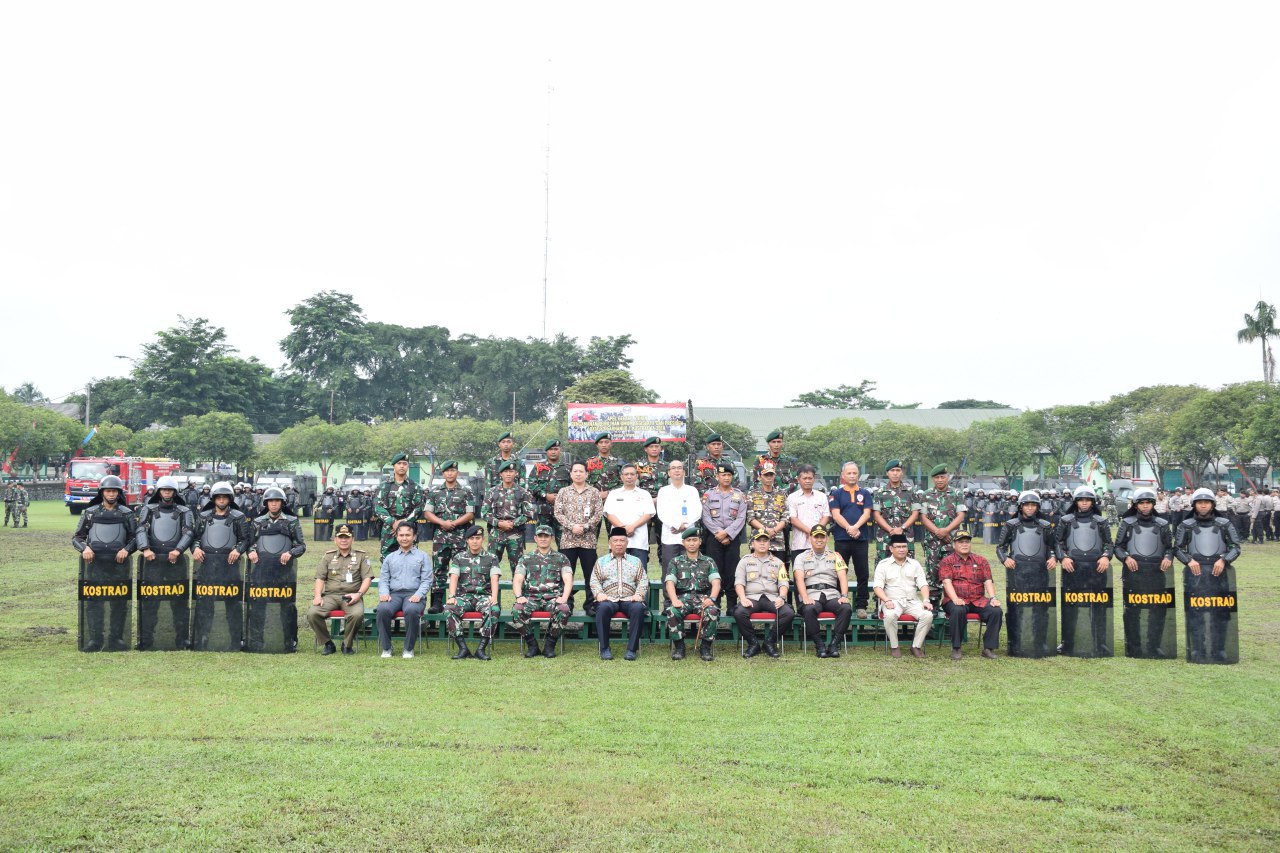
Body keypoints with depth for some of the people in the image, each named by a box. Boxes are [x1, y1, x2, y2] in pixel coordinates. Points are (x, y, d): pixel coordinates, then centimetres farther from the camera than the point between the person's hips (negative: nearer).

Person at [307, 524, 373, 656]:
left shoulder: (361, 556, 11)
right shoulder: (328, 556, 17)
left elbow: (367, 578, 4)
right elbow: (320, 578, 13)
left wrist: (359, 594, -13)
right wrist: (318, 595, -5)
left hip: (351, 596, -2)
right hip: (330, 595, 2)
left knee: (357, 614, -35)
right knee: (312, 614, -26)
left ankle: (347, 645, -10)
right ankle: (328, 644, -5)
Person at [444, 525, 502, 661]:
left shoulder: (491, 558, 11)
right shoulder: (458, 558, 14)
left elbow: (494, 578, -3)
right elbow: (454, 577, 0)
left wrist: (494, 597, -22)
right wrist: (452, 596, -18)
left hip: (484, 596, -1)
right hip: (464, 595, 1)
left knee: (494, 610, -35)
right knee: (449, 609, -32)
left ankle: (481, 649, -29)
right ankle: (463, 648, -27)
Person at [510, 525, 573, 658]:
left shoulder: (561, 558, 15)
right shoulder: (526, 559, 17)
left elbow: (568, 580, 3)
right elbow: (517, 580, 6)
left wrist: (564, 597, -16)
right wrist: (519, 596, -15)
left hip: (553, 598, -1)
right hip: (532, 598, 1)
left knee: (564, 610, -35)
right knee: (517, 610, -32)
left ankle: (550, 645, -15)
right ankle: (531, 644, -12)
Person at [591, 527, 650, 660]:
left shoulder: (636, 561, 22)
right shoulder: (601, 561, 21)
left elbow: (643, 581, 13)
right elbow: (594, 581, 12)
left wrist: (639, 594, -7)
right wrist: (598, 593, -9)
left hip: (629, 599, 0)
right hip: (609, 599, 0)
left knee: (638, 608, -35)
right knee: (603, 607, -36)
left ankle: (632, 648, -30)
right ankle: (604, 648, -28)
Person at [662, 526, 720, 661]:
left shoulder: (708, 562, 16)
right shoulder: (675, 562, 16)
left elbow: (716, 582, 2)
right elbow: (670, 583, 1)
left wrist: (712, 598, -20)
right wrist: (674, 600, -20)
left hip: (702, 598, 0)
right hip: (682, 598, 0)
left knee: (712, 612, -35)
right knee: (672, 612, -35)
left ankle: (705, 647, -15)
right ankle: (679, 647, -15)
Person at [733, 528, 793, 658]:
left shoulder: (777, 562, 20)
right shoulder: (745, 561, 16)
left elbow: (783, 583, 9)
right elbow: (739, 582, 4)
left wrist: (781, 597, -12)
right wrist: (743, 598, -15)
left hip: (772, 598, 1)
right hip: (752, 597, -1)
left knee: (789, 613, -28)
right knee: (739, 612, -34)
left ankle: (770, 641, -10)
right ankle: (753, 643, -13)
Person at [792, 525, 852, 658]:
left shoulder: (835, 556, 21)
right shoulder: (801, 557, 16)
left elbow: (843, 577, 7)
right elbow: (799, 579, 0)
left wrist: (844, 596, -12)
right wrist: (805, 597, -19)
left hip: (832, 595, 2)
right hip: (811, 595, -2)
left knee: (846, 608, -30)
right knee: (809, 610, -36)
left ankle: (834, 645, -24)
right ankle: (820, 646, -24)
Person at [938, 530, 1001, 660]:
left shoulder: (981, 560, 16)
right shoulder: (947, 561, 7)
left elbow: (988, 581, 7)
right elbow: (947, 582, -7)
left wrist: (993, 598, -11)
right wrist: (955, 599, -23)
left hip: (979, 600, 3)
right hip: (957, 601, -3)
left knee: (996, 611, -24)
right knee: (958, 611, -37)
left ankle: (988, 648, -14)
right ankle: (955, 649, -23)